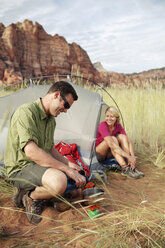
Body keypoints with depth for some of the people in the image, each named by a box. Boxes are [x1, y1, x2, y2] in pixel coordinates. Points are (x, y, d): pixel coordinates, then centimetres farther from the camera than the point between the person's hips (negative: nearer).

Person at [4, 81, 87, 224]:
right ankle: (30, 196, -5)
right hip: (21, 168, -10)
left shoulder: (51, 119, 11)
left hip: (41, 166, 10)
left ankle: (33, 194, 5)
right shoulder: (26, 112, -20)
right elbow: (31, 151, -31)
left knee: (80, 179, 6)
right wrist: (67, 169, -28)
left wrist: (68, 163, 3)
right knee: (59, 182, -37)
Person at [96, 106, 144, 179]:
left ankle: (131, 167, -26)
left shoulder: (118, 126, -6)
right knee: (113, 139, -32)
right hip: (97, 154, -6)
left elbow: (128, 141, -13)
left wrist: (132, 156, -30)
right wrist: (128, 156, -42)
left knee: (122, 136, -18)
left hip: (108, 154, 6)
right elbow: (111, 144, -39)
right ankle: (125, 169, -38)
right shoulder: (102, 125, -27)